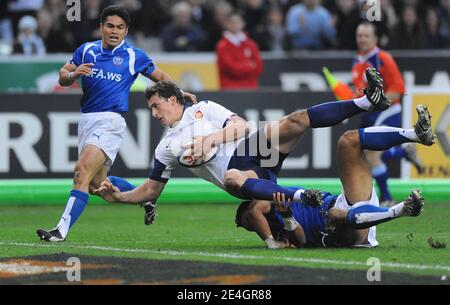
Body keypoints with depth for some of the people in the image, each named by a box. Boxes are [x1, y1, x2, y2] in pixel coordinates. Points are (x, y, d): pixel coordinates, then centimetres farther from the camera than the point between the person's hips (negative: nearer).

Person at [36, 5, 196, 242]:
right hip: (86, 120, 6)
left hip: (110, 122, -6)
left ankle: (62, 230, -26)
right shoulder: (86, 50, 11)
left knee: (82, 171, -22)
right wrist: (74, 74, -10)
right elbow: (62, 78, 13)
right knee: (97, 183, 11)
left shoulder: (134, 56, 3)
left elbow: (160, 76, 17)